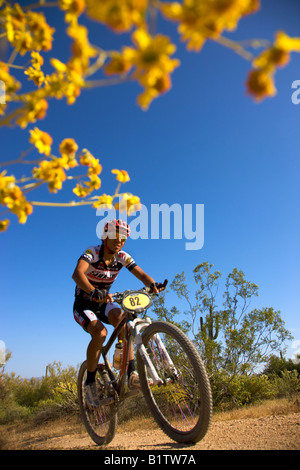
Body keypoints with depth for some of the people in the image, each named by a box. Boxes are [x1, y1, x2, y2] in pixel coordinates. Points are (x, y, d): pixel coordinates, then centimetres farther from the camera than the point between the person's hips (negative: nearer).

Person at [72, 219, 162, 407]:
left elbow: (142, 274, -18)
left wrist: (153, 284, -42)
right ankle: (90, 383, -9)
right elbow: (77, 273, -42)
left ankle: (132, 374, -25)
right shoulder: (92, 253, -24)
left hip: (103, 302, 4)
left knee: (120, 317, -28)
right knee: (100, 332, -29)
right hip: (84, 305, -3)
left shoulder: (123, 257, -10)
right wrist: (94, 292, -61)